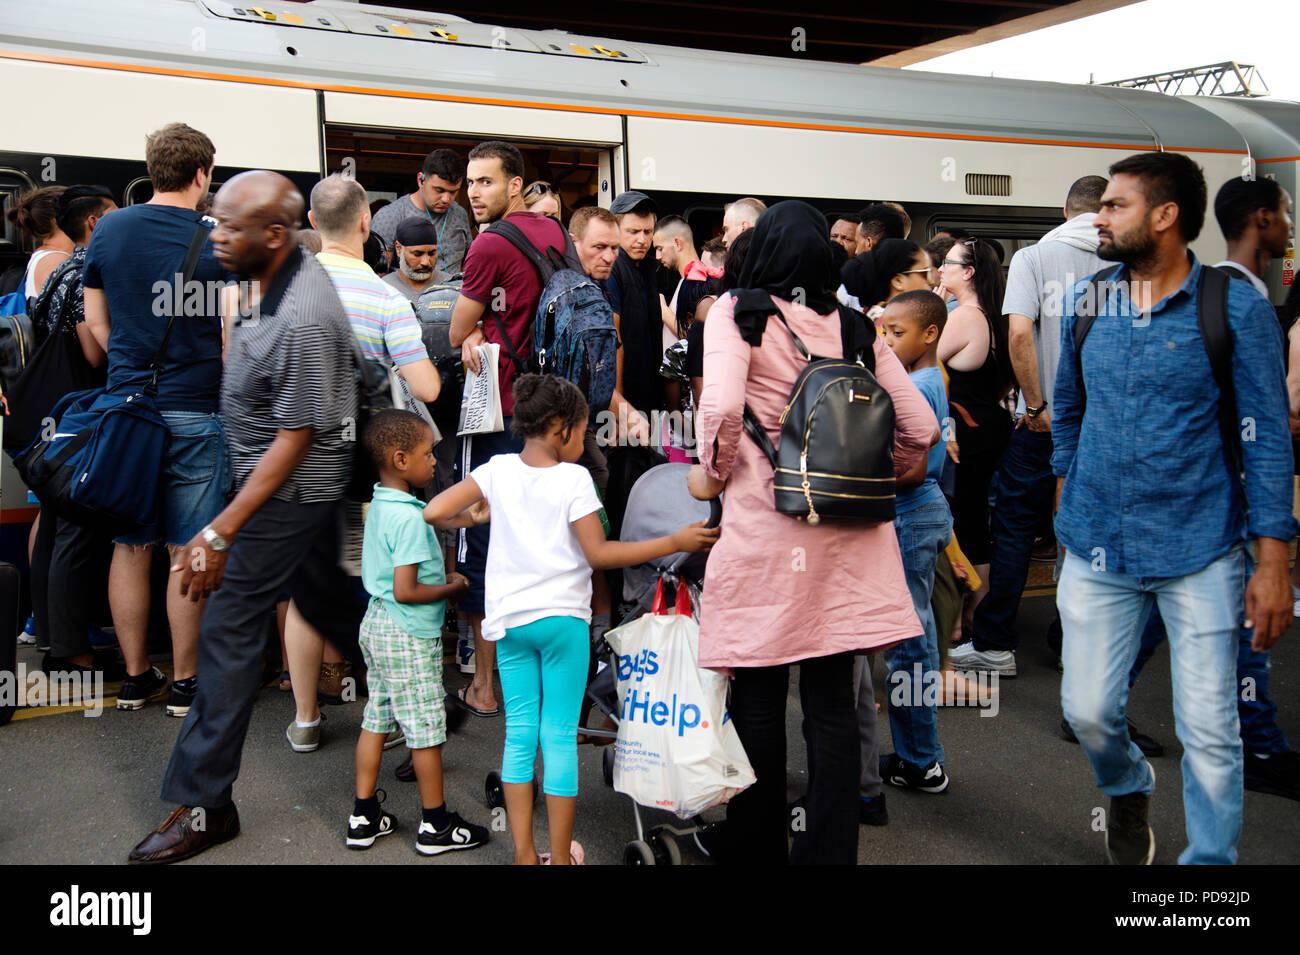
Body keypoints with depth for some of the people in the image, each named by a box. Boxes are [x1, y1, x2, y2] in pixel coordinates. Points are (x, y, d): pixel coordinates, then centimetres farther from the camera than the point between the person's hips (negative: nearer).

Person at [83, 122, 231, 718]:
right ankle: (184, 682, 12)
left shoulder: (109, 230, 5)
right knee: (188, 553, 3)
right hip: (195, 413, -4)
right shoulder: (219, 241, -7)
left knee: (130, 546, 11)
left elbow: (95, 321, 11)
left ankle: (135, 676, 21)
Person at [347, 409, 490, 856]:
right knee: (426, 729, 3)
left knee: (375, 720, 16)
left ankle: (364, 817, 24)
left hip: (376, 625, 10)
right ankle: (436, 825, 16)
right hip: (409, 636, -9)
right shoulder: (409, 517, -23)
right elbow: (405, 591, -25)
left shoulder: (378, 505, 6)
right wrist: (453, 588, -12)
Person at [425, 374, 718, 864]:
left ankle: (524, 855, 13)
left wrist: (470, 517, 17)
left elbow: (434, 512, -4)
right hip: (562, 618, -4)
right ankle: (560, 856, 11)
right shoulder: (573, 479, -10)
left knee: (519, 733, 9)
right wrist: (676, 542, -8)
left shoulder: (498, 470, 1)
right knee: (560, 736, 3)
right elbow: (599, 554, -11)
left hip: (510, 620, 4)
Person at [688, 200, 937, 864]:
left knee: (759, 701, 8)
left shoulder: (736, 311, -1)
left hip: (762, 524, -3)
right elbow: (920, 427, 5)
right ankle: (829, 850, 14)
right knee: (832, 703, 8)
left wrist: (712, 474, -1)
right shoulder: (856, 328, 9)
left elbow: (722, 405, -18)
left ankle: (757, 849, 19)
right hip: (845, 530, 4)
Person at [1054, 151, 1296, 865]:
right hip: (1097, 546, 3)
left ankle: (1210, 859, 24)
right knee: (1087, 710, 7)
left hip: (1200, 552, -3)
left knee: (1208, 731, 1)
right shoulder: (1085, 304, 4)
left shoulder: (1237, 308, -7)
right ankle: (1127, 788, 40)